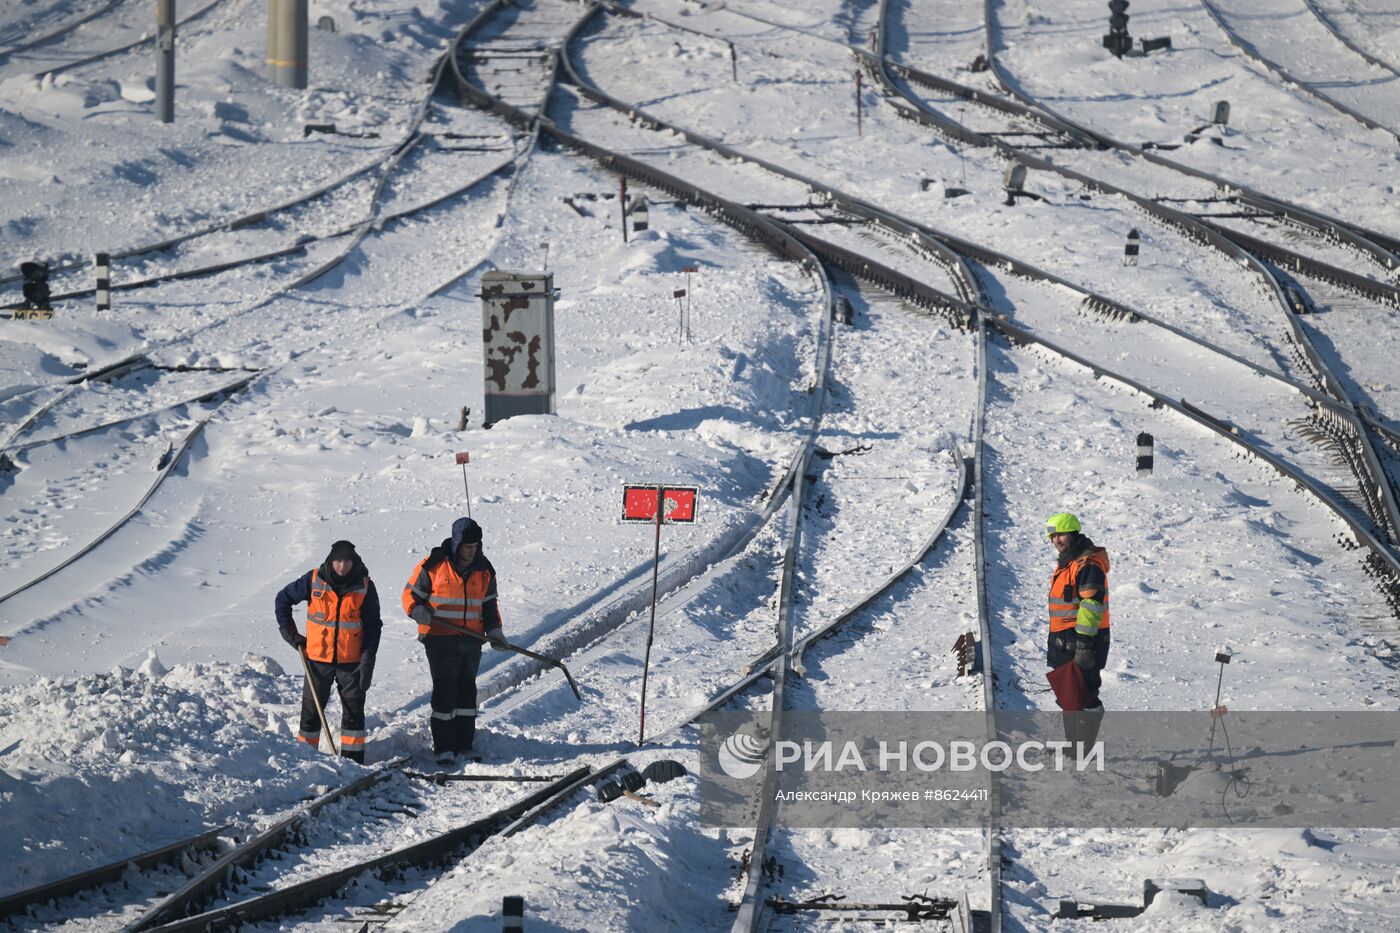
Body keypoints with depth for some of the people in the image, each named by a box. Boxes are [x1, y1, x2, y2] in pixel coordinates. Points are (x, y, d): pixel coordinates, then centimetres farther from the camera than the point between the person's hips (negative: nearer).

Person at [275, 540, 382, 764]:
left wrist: (367, 662, -9)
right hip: (318, 659, 0)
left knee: (353, 711, 3)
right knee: (311, 710, 6)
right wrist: (289, 632, 2)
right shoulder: (314, 581, -7)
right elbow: (283, 598, 7)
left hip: (351, 661, 0)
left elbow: (373, 627, -2)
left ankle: (353, 761, 11)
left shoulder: (365, 586, -5)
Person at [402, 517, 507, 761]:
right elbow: (411, 593, 1)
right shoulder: (433, 565, -6)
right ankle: (443, 748, -3)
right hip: (440, 638, -5)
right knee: (445, 692, -7)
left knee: (467, 691, 8)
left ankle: (464, 747, 14)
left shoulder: (484, 570, 8)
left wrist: (493, 629, 4)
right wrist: (418, 610, -19)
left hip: (471, 640, 5)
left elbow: (489, 604, 19)